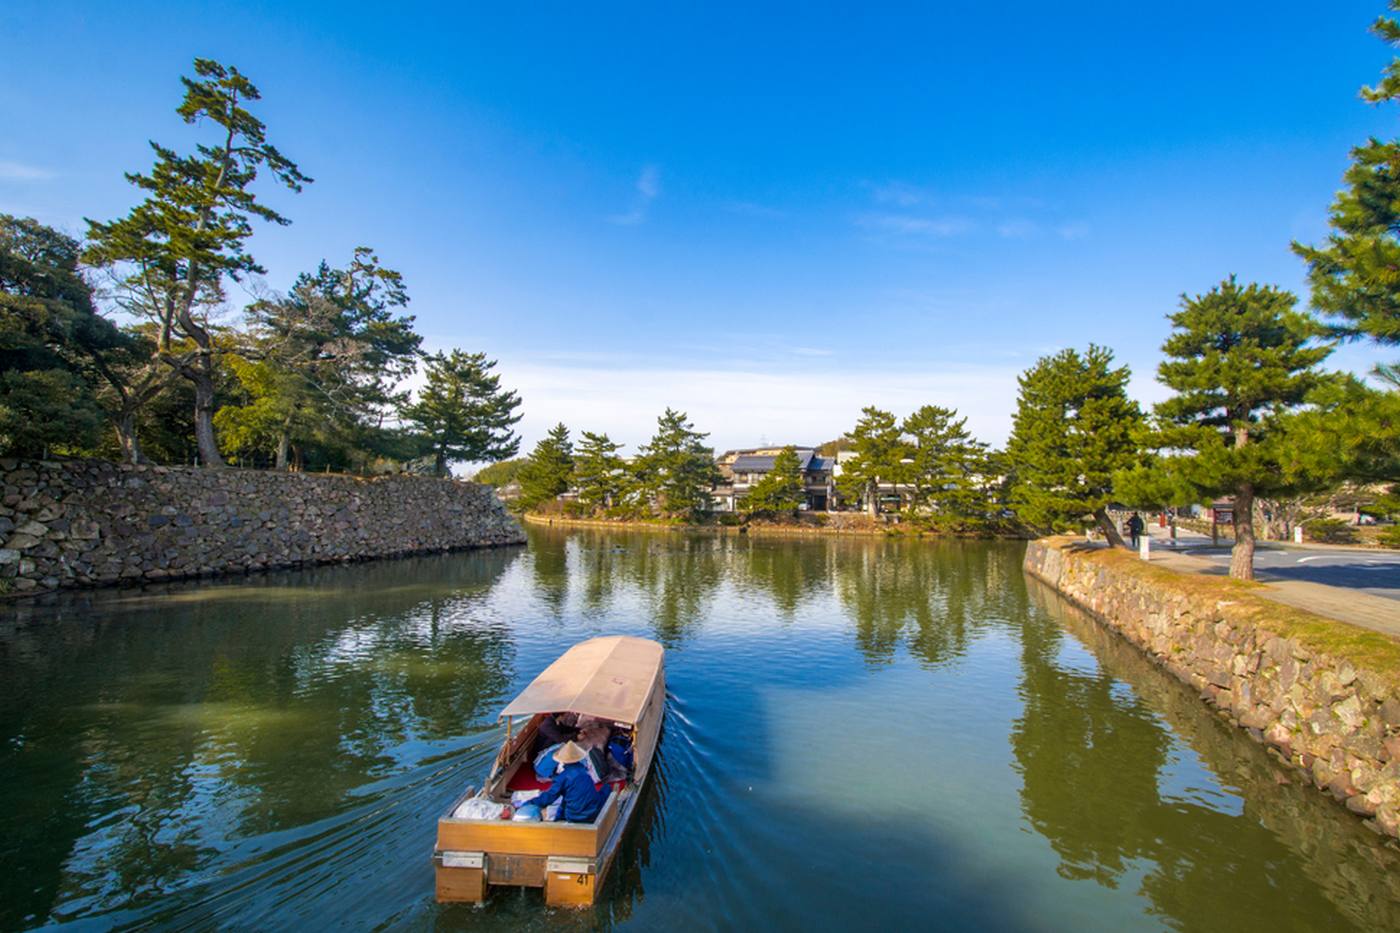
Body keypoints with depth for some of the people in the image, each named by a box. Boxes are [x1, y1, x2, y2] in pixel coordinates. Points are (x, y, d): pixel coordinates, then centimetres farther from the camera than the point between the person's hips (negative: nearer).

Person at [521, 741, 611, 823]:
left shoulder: (562, 777, -11)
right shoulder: (583, 770, 3)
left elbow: (548, 797, -10)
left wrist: (525, 805, 0)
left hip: (574, 818, -4)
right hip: (594, 814, 4)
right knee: (606, 787, 24)